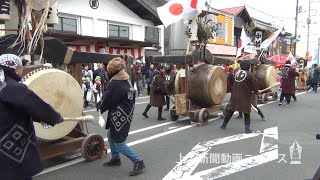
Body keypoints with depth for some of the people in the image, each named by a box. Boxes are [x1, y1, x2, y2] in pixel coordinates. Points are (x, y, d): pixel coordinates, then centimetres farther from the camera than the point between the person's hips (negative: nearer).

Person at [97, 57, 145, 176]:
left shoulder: (116, 84, -23)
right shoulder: (126, 81, 7)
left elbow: (108, 100, -12)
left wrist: (100, 107, 7)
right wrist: (101, 104, 5)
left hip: (120, 116, -10)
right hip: (124, 114, 10)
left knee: (119, 143, -3)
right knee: (111, 135, 23)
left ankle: (138, 162, 1)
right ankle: (116, 158, 37)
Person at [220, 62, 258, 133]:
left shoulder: (237, 73, 10)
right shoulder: (250, 75, -3)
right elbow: (254, 85, -1)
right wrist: (256, 92, 19)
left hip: (234, 95, 4)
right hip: (245, 96, -4)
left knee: (230, 110, 14)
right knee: (246, 112, 7)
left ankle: (224, 125, 23)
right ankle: (247, 128, 2)